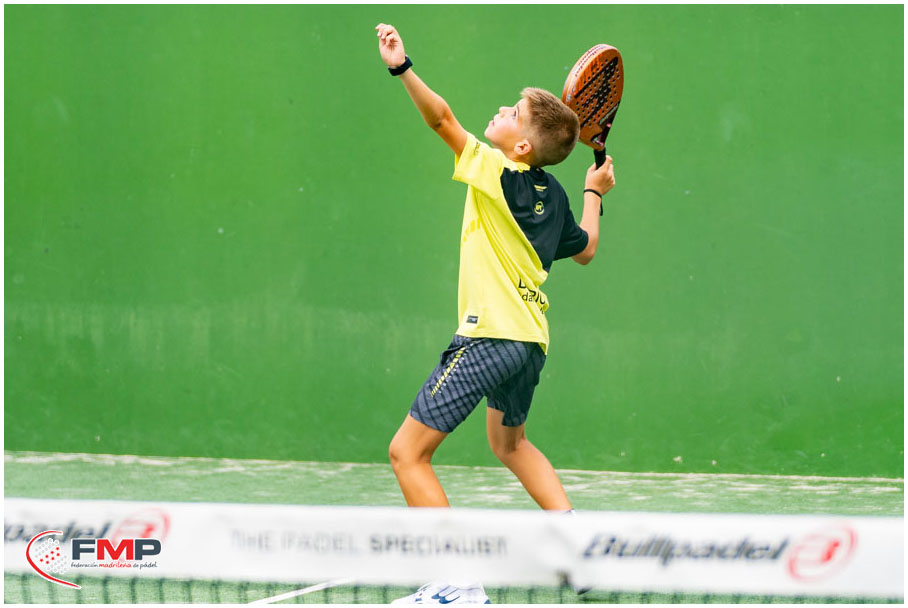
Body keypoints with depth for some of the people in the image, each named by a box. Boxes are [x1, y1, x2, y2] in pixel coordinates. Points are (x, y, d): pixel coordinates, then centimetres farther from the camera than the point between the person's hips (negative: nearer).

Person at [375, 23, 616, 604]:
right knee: (510, 443, 35)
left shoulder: (497, 175, -10)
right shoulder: (553, 193, 10)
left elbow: (443, 120, -20)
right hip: (532, 341, 9)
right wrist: (595, 193, 41)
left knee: (409, 452, -7)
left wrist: (404, 68, -27)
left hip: (490, 337, -9)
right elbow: (585, 249, 27)